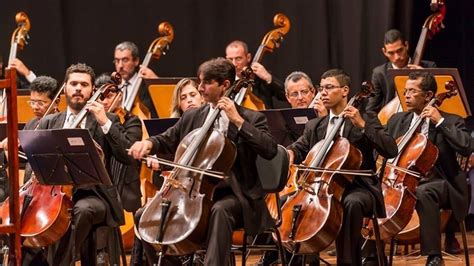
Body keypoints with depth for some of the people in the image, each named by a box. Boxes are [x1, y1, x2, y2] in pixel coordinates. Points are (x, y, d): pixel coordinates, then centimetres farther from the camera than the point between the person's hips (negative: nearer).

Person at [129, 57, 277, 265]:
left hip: (234, 195, -5)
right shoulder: (192, 117, 12)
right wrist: (148, 143, -6)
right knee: (144, 216, -7)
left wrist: (238, 121, -19)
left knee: (220, 210, -40)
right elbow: (166, 141, 19)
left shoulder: (251, 118, -2)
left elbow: (270, 150, -17)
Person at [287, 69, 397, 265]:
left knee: (351, 203, -39)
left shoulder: (366, 119, 3)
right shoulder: (314, 126, 19)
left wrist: (362, 125, -17)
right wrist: (290, 152, -15)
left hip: (357, 188, -4)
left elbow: (391, 151, -9)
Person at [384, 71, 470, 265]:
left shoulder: (451, 121, 0)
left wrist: (440, 122, -17)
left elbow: (466, 148, -17)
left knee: (422, 192, -39)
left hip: (438, 182, -5)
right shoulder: (397, 120, 15)